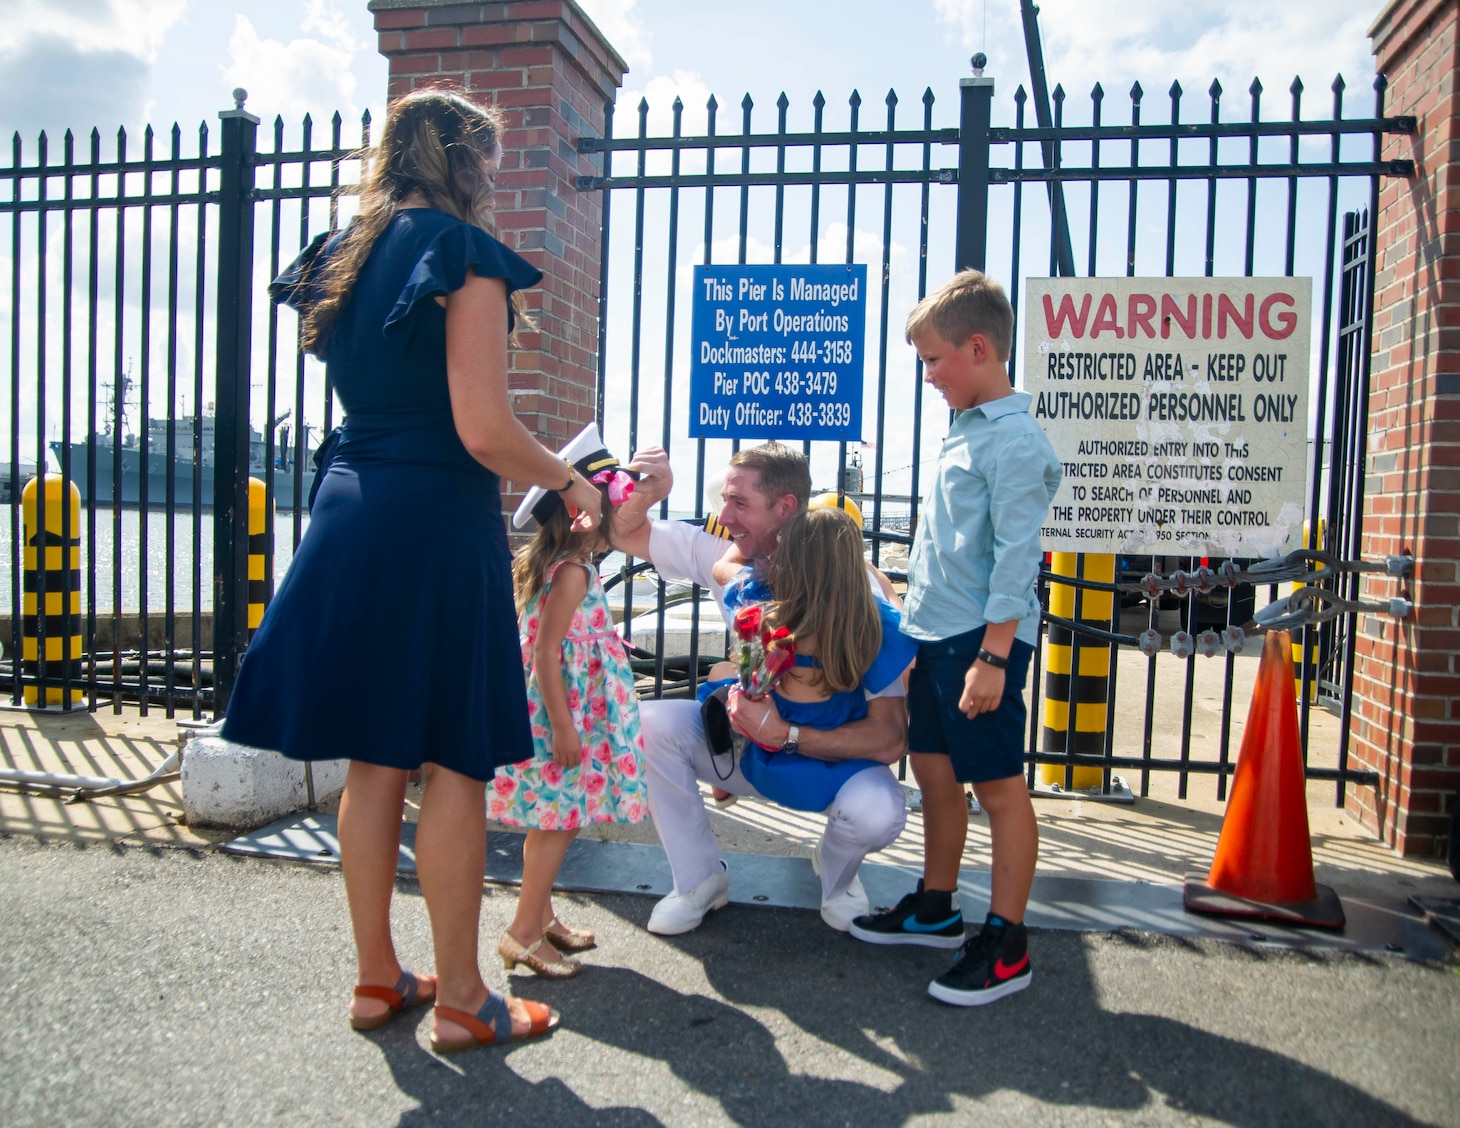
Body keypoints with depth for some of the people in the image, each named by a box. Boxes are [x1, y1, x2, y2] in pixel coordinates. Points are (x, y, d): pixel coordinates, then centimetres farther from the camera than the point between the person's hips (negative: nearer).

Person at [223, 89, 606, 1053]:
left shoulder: (348, 255, 16)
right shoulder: (464, 253, -7)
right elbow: (485, 431, -15)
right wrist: (570, 483, 0)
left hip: (351, 515, 8)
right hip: (437, 524, -8)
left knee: (373, 759, 13)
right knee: (455, 764, 2)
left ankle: (377, 978, 26)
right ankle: (461, 1000, 14)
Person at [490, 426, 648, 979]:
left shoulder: (571, 567, 12)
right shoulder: (573, 574, -19)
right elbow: (546, 653, -22)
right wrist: (563, 725, -22)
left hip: (572, 714, 10)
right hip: (564, 712, -10)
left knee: (556, 820, 17)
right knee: (558, 820, -3)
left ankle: (541, 917, 28)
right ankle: (525, 932, 6)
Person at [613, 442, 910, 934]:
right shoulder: (728, 558, -12)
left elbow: (890, 739, -31)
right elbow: (627, 534, -1)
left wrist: (784, 733, -34)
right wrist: (644, 492, -23)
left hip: (834, 751, -4)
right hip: (751, 734, 4)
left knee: (877, 812, -36)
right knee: (648, 722, -21)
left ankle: (836, 870, 5)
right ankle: (700, 879, 1)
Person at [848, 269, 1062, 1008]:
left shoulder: (1014, 440, -14)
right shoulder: (962, 431, 14)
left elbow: (1016, 557, -19)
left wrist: (993, 656, -21)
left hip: (981, 641, -9)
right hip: (934, 634, 9)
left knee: (998, 785, 1)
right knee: (933, 768, 17)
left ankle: (1006, 946, 12)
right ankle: (936, 907, 33)